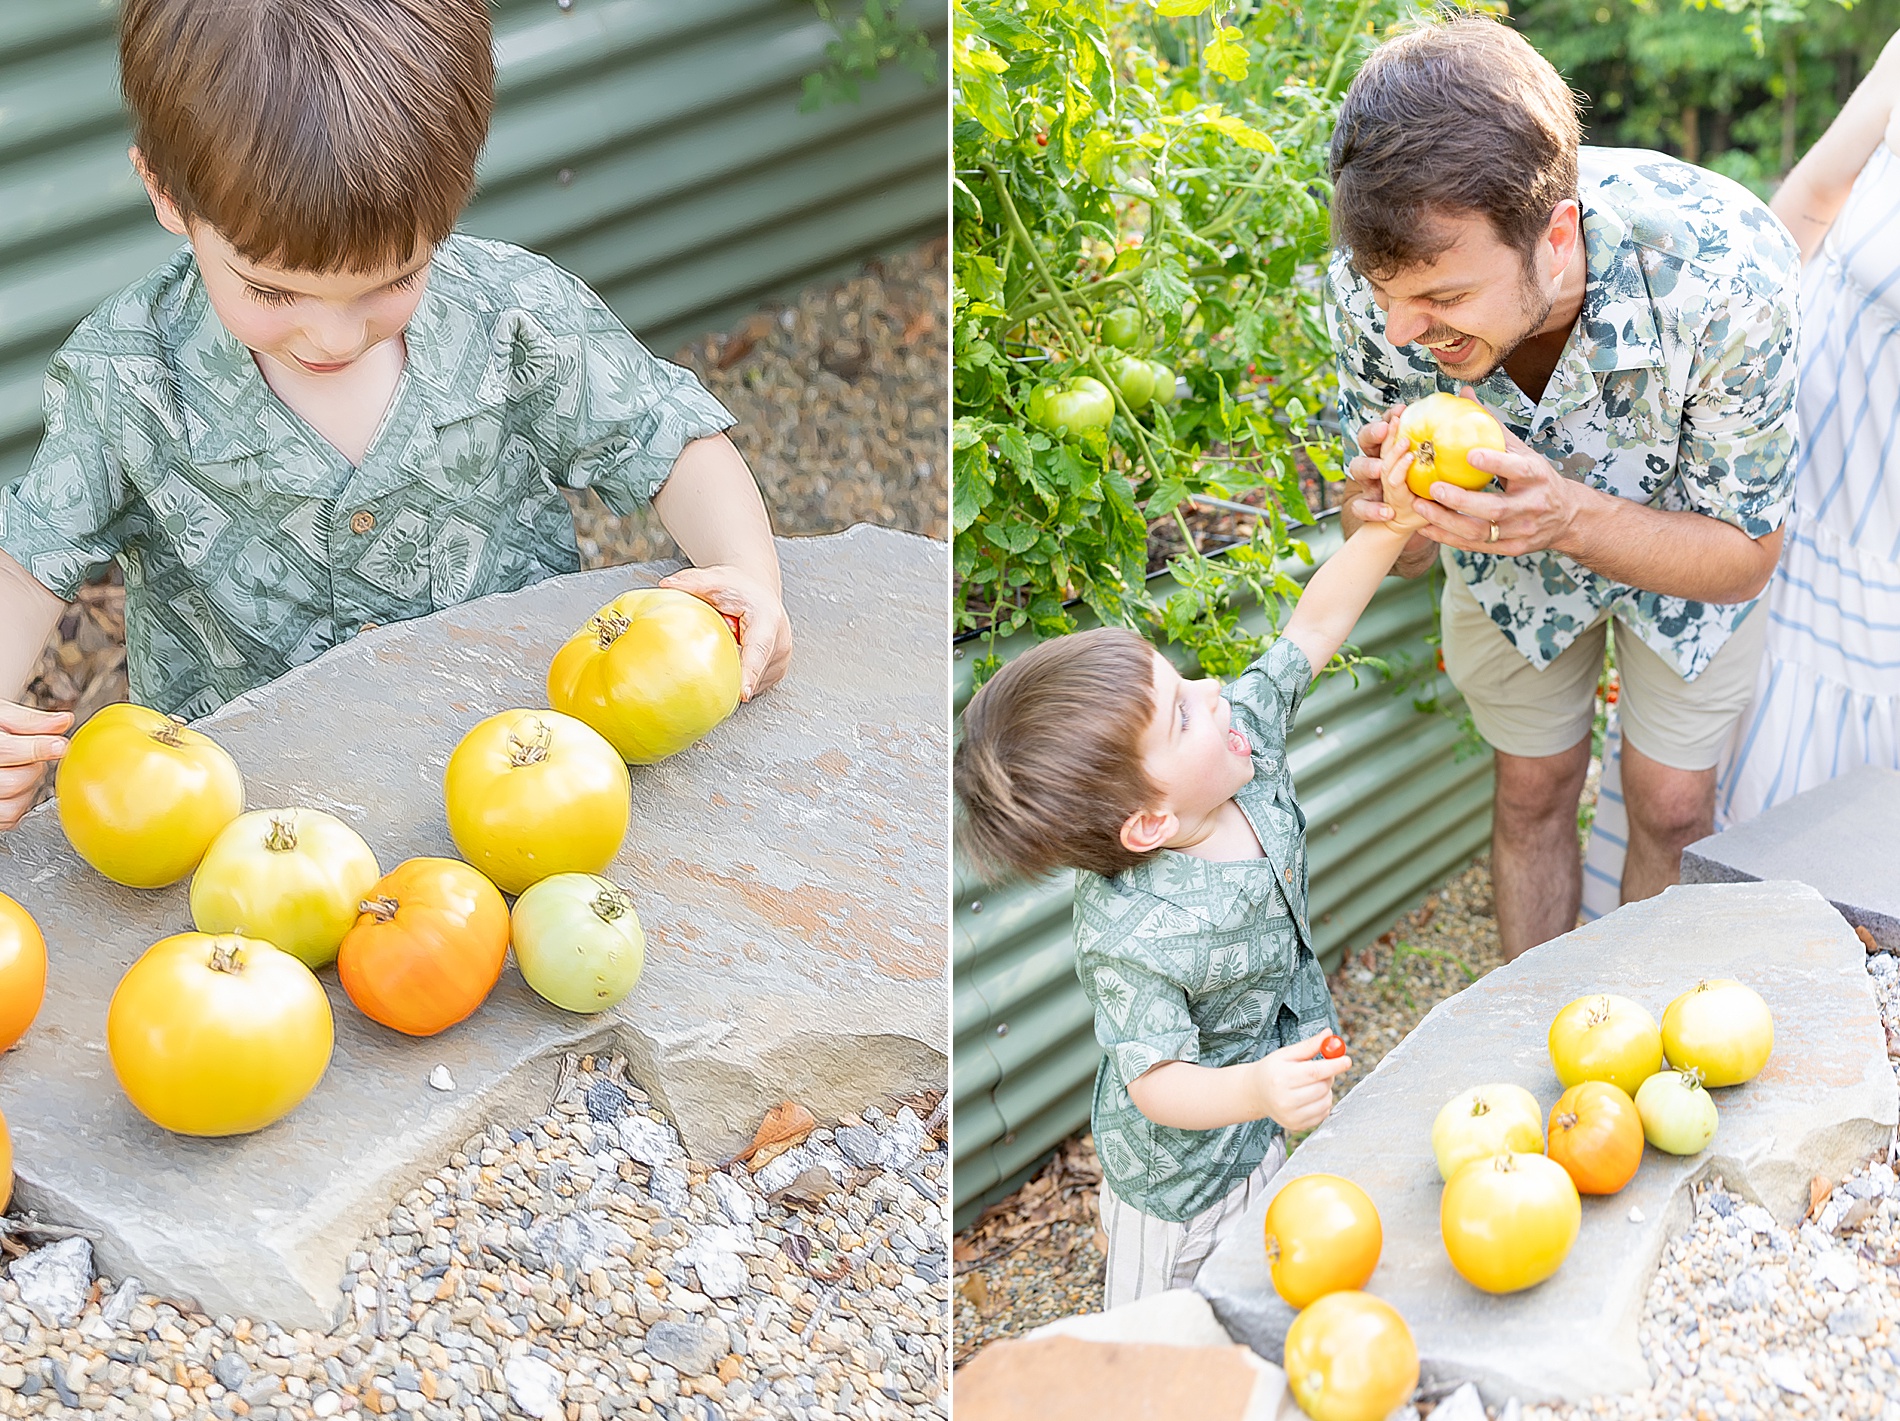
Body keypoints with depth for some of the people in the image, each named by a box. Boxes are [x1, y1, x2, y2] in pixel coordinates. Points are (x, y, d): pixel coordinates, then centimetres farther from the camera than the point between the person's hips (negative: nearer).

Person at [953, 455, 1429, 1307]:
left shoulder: (1247, 734, -19)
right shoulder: (1130, 941, -40)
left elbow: (1316, 623, -11)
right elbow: (1159, 1084, -33)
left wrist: (1392, 526, -22)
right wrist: (1259, 1091, -52)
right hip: (1187, 1165, -6)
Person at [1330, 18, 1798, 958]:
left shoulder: (1721, 272, -43)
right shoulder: (1374, 282, -34)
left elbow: (1742, 555, -28)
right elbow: (1396, 556, -19)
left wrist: (1568, 517, -47)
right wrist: (1383, 506, -45)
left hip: (1685, 535, -1)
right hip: (1507, 545, 2)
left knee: (1672, 811, 8)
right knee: (1533, 794, 13)